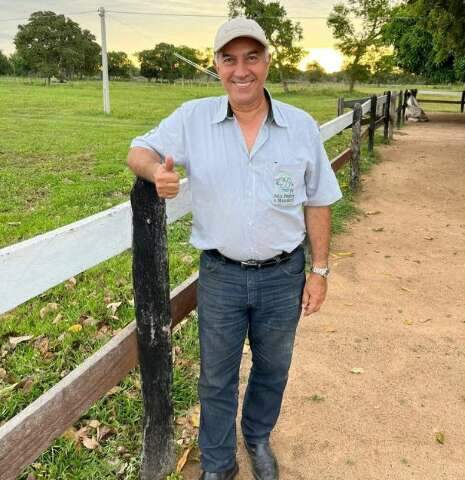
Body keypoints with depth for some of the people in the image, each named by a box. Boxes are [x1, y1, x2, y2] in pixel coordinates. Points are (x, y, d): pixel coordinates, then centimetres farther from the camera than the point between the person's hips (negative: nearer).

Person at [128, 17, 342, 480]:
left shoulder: (302, 126, -5)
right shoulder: (193, 119, -7)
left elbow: (317, 203, 1)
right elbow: (139, 151, 1)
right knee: (216, 377, 15)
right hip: (220, 274, -1)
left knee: (272, 370, 21)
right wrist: (156, 169, -24)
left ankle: (258, 439, 51)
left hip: (283, 275, 1)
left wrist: (319, 270, 1)